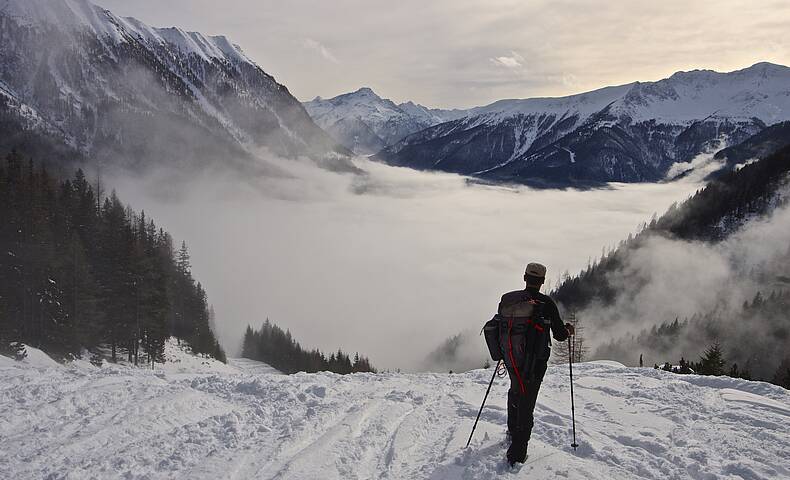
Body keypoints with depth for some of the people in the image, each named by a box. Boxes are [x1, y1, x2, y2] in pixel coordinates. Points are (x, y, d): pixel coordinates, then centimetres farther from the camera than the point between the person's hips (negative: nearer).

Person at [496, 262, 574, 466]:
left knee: (515, 390, 29)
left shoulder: (506, 299, -1)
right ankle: (517, 452, 4)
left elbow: (498, 326, 10)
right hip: (534, 363, -4)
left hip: (511, 359, 4)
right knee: (526, 403, 3)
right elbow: (559, 335, -6)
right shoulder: (546, 304, -13)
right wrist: (568, 330, 16)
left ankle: (513, 430, 41)